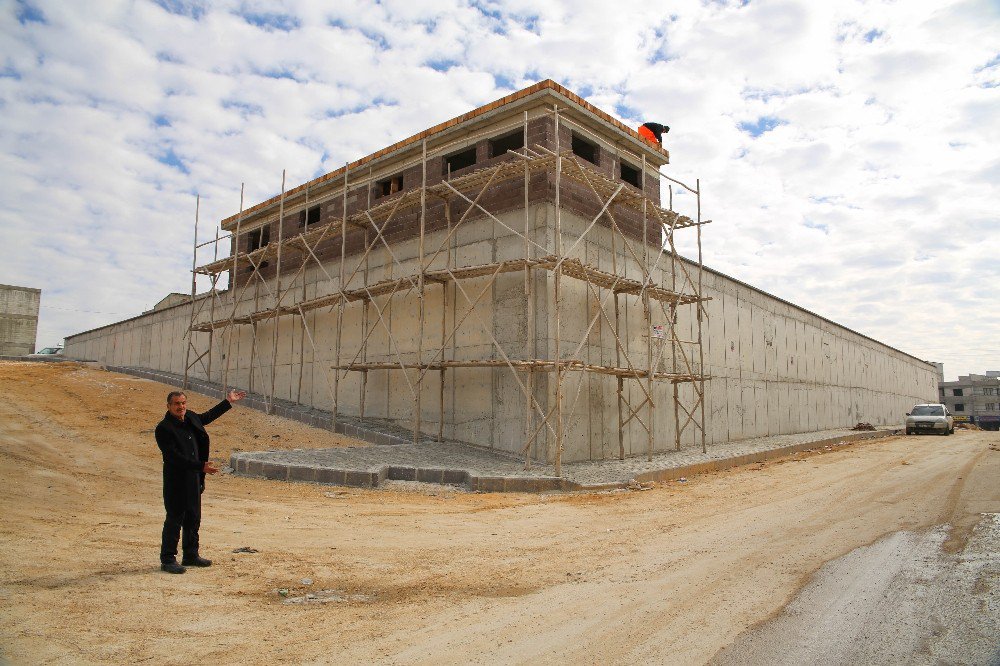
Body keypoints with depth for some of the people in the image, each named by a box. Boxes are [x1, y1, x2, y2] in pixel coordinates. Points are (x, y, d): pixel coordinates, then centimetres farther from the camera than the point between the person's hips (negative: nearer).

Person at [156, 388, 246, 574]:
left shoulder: (190, 418, 5)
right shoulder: (164, 428, -17)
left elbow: (207, 416, 26)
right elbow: (175, 457, -23)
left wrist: (228, 402, 30)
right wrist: (201, 466, -27)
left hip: (194, 479, 8)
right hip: (175, 480, -8)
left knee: (193, 518, 15)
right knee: (174, 520, 1)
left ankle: (191, 555, 28)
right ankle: (167, 560, 14)